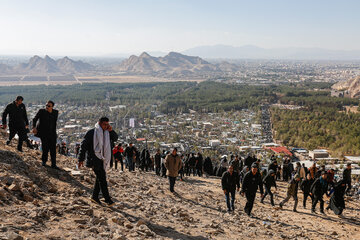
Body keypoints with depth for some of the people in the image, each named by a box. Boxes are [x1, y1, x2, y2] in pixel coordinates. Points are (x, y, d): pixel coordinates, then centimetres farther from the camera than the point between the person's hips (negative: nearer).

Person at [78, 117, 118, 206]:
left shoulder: (107, 133, 11)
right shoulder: (91, 133, -8)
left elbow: (115, 139, 14)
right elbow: (84, 145, -6)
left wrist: (111, 131, -4)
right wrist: (81, 159, -6)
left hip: (103, 160, 7)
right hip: (95, 159, -7)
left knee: (100, 178, 13)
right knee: (102, 179, -9)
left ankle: (95, 196, 26)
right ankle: (107, 199, -6)